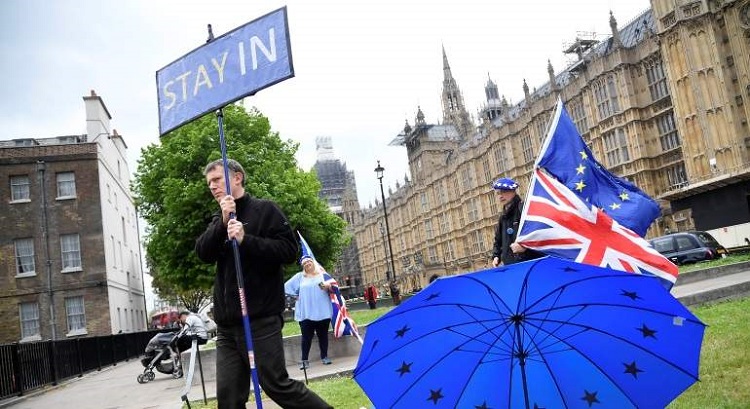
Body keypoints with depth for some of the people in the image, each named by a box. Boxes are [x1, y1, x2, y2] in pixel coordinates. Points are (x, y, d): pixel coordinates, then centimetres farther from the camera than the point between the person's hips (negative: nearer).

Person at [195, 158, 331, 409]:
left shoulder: (264, 210, 1)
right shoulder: (218, 221, 19)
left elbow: (289, 250, -9)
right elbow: (203, 253, 2)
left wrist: (245, 239, -18)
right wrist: (223, 222, -11)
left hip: (261, 320, -6)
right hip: (227, 324, 6)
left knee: (277, 385, -6)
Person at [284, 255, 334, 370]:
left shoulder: (322, 274, 10)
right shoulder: (299, 276, 10)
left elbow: (333, 288, 4)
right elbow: (287, 286, 13)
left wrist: (328, 286, -18)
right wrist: (296, 296, 6)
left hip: (322, 312, 1)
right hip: (306, 313, -1)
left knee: (323, 335, 6)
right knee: (306, 336, -3)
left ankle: (324, 357, 16)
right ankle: (305, 360, 1)